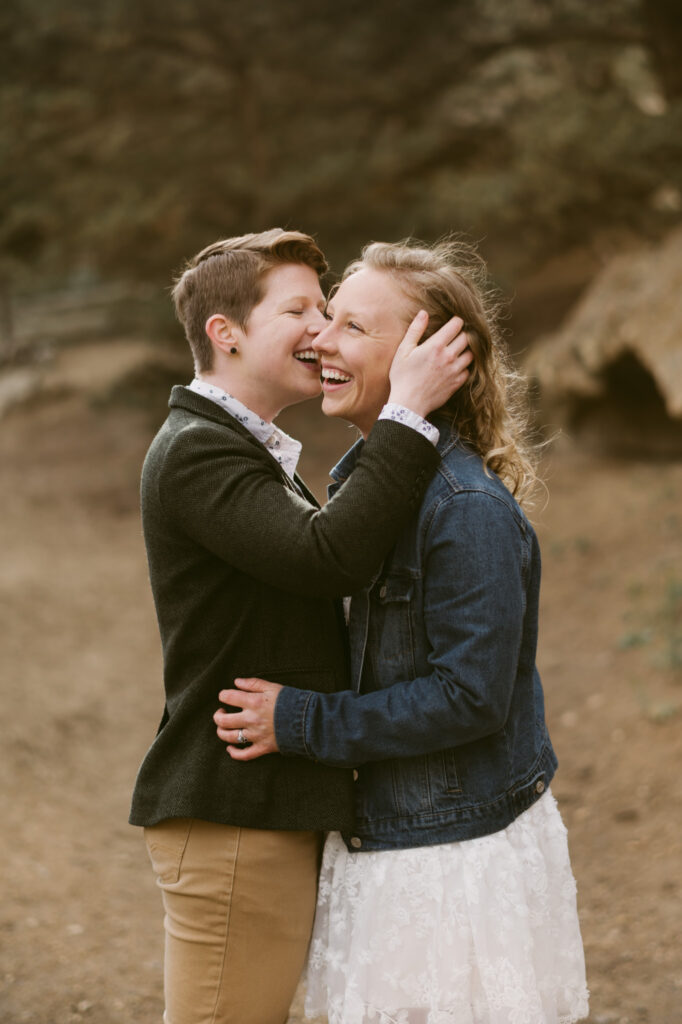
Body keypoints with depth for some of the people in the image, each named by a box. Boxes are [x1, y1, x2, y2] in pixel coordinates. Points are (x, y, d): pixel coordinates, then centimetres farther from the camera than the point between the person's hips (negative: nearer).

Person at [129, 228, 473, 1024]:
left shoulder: (252, 453, 20)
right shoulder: (194, 453, -15)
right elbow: (329, 557, -29)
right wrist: (407, 412, -25)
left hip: (274, 811, 10)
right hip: (228, 816, -10)